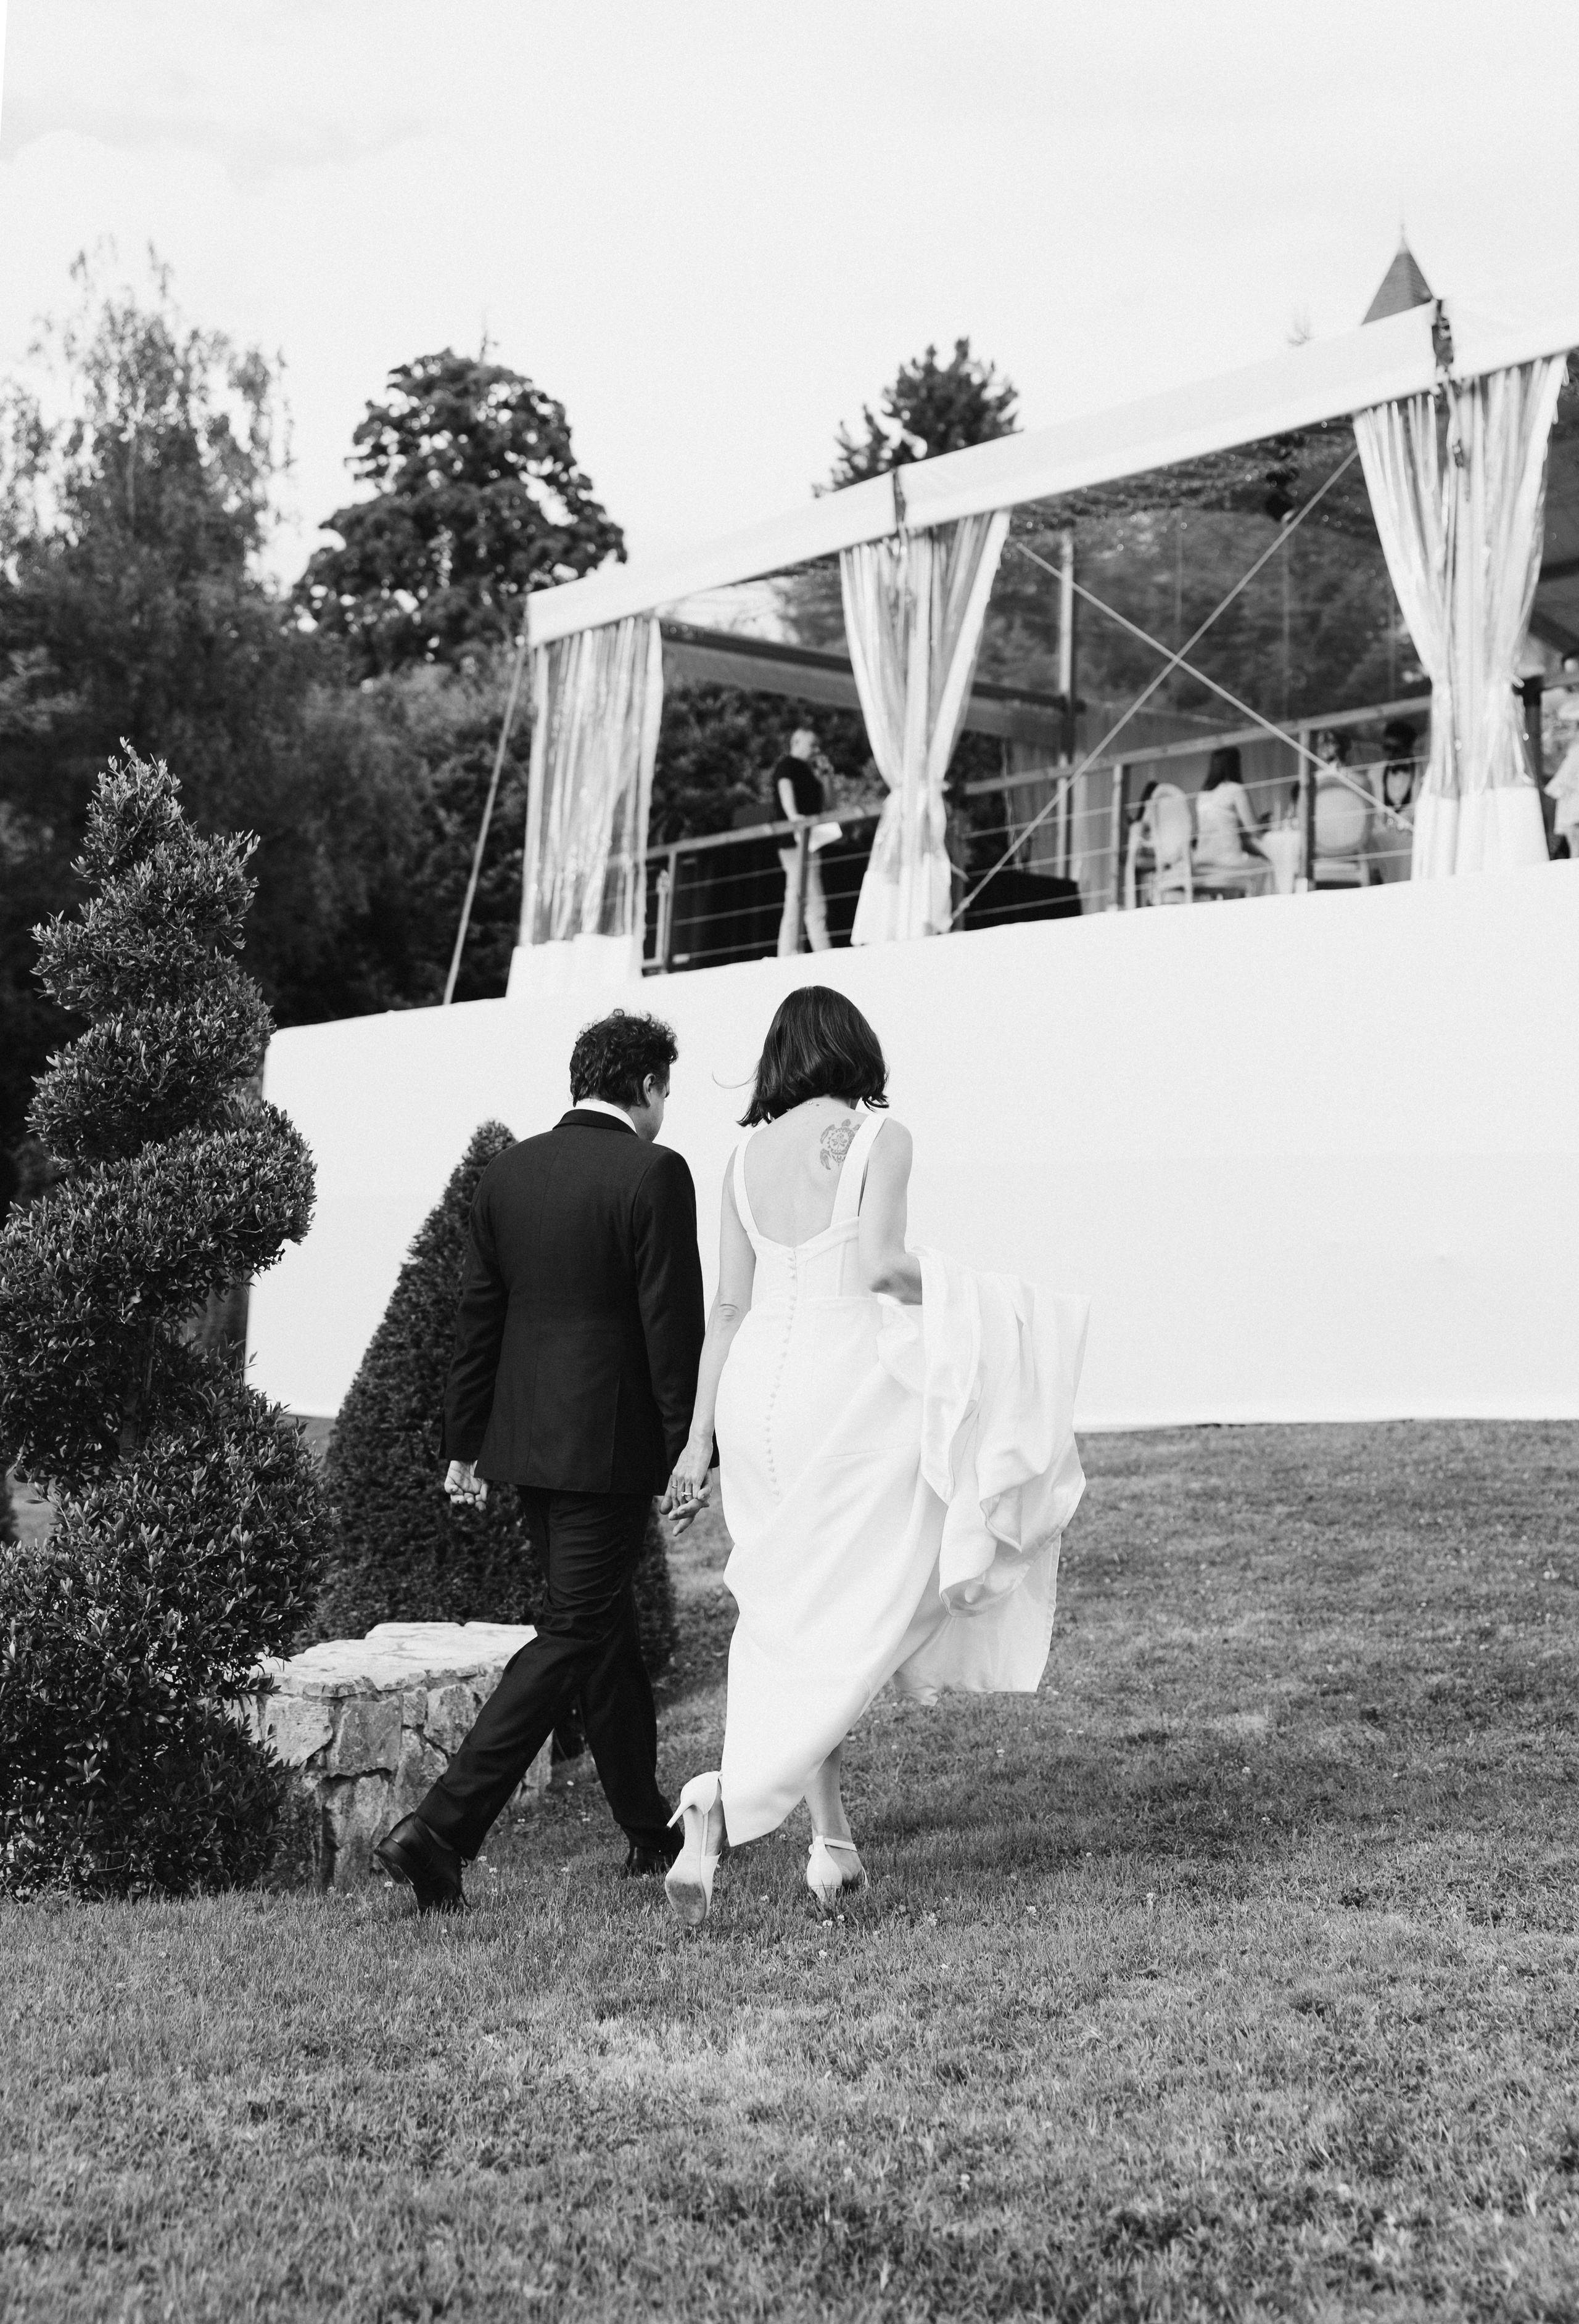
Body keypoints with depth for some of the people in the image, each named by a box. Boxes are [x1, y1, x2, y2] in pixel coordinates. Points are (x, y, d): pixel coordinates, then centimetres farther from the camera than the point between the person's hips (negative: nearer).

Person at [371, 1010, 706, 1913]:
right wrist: (685, 1454, -9)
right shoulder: (654, 1174, -12)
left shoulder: (511, 1169, 7)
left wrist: (467, 1441, 16)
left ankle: (651, 1831, 30)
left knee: (608, 1625, 18)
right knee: (573, 1635, -2)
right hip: (612, 1444, -7)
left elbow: (479, 1313, 10)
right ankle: (442, 1829, -10)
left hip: (526, 1434, 7)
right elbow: (674, 1322, -14)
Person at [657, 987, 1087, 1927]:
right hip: (843, 1391, -6)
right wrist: (973, 1297, 0)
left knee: (794, 1616, 14)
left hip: (755, 1391, 6)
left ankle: (834, 1843, 17)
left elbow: (728, 1304, 10)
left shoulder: (747, 1152, 10)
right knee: (850, 1624, 1)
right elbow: (879, 1263, -18)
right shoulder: (880, 1135, -5)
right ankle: (726, 1798, -17)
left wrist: (700, 1438, 12)